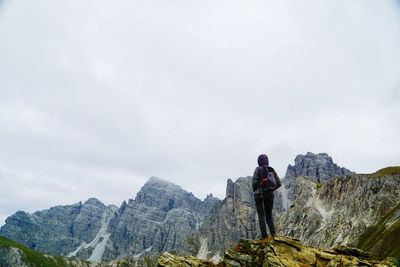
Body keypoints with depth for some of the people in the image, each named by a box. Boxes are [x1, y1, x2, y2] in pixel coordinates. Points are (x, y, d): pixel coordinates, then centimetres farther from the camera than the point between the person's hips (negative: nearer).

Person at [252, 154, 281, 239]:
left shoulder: (258, 169, -5)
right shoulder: (272, 170, 9)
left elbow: (254, 181, -14)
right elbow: (278, 183, 5)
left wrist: (254, 190, 3)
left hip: (260, 194, -4)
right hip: (270, 195, 4)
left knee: (261, 215, 0)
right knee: (269, 215, 13)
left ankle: (264, 235, -6)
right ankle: (273, 232, -3)